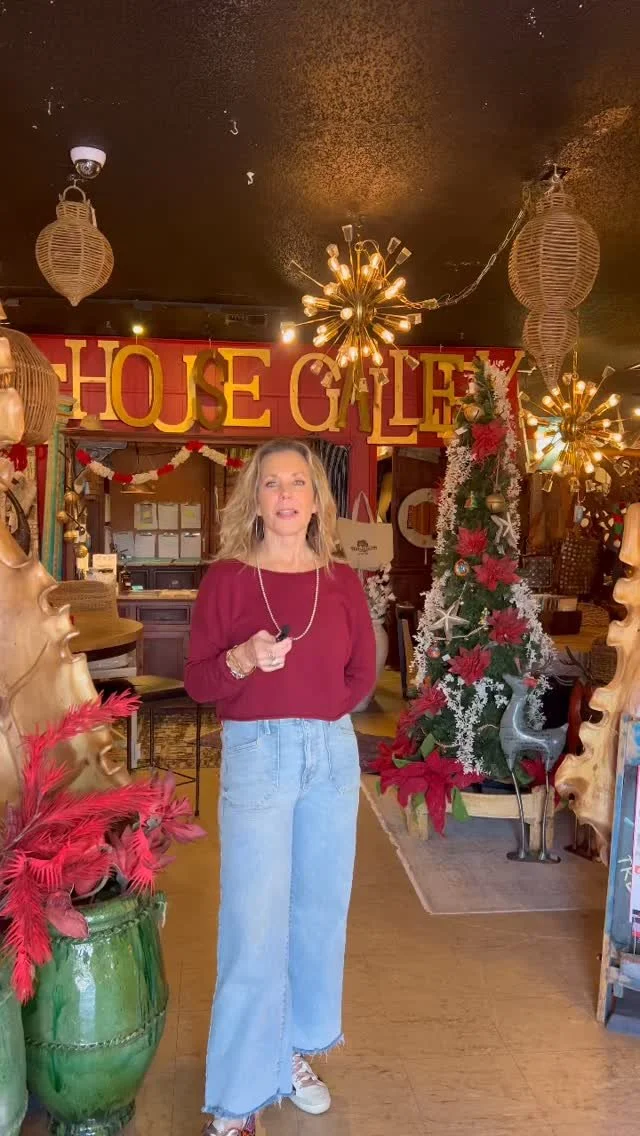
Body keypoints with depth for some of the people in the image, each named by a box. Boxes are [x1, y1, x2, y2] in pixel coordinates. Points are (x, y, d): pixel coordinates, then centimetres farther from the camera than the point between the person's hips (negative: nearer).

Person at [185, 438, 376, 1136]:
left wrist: (314, 711, -1)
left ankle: (294, 1051, 37)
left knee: (319, 913, 15)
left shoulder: (342, 580, 3)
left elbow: (363, 673, 9)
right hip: (256, 757, -4)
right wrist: (244, 660, -24)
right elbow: (197, 681, -6)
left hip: (333, 754, 4)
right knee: (255, 927, 0)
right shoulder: (227, 577, -6)